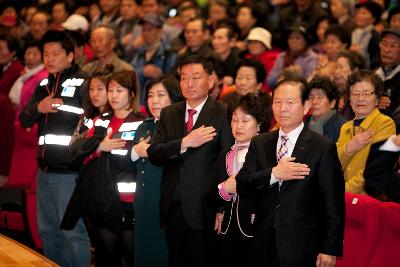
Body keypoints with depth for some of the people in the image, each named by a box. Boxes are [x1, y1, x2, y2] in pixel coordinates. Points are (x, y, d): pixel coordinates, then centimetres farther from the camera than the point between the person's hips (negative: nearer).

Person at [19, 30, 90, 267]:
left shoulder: (82, 83, -9)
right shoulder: (44, 85, 14)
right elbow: (24, 120, 11)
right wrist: (38, 108, -8)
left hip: (69, 171, -8)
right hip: (45, 169, 8)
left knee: (73, 231, -5)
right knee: (47, 230, 15)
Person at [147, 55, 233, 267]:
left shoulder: (223, 115, -5)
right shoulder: (169, 114, 11)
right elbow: (153, 154, 1)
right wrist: (184, 143, -16)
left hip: (203, 209, -5)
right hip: (173, 208, 5)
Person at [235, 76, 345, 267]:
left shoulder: (323, 148, -5)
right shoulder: (259, 144, 9)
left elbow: (334, 206, -6)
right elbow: (241, 185, -2)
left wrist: (330, 250, -10)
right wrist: (274, 174, -17)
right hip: (265, 247, 4)